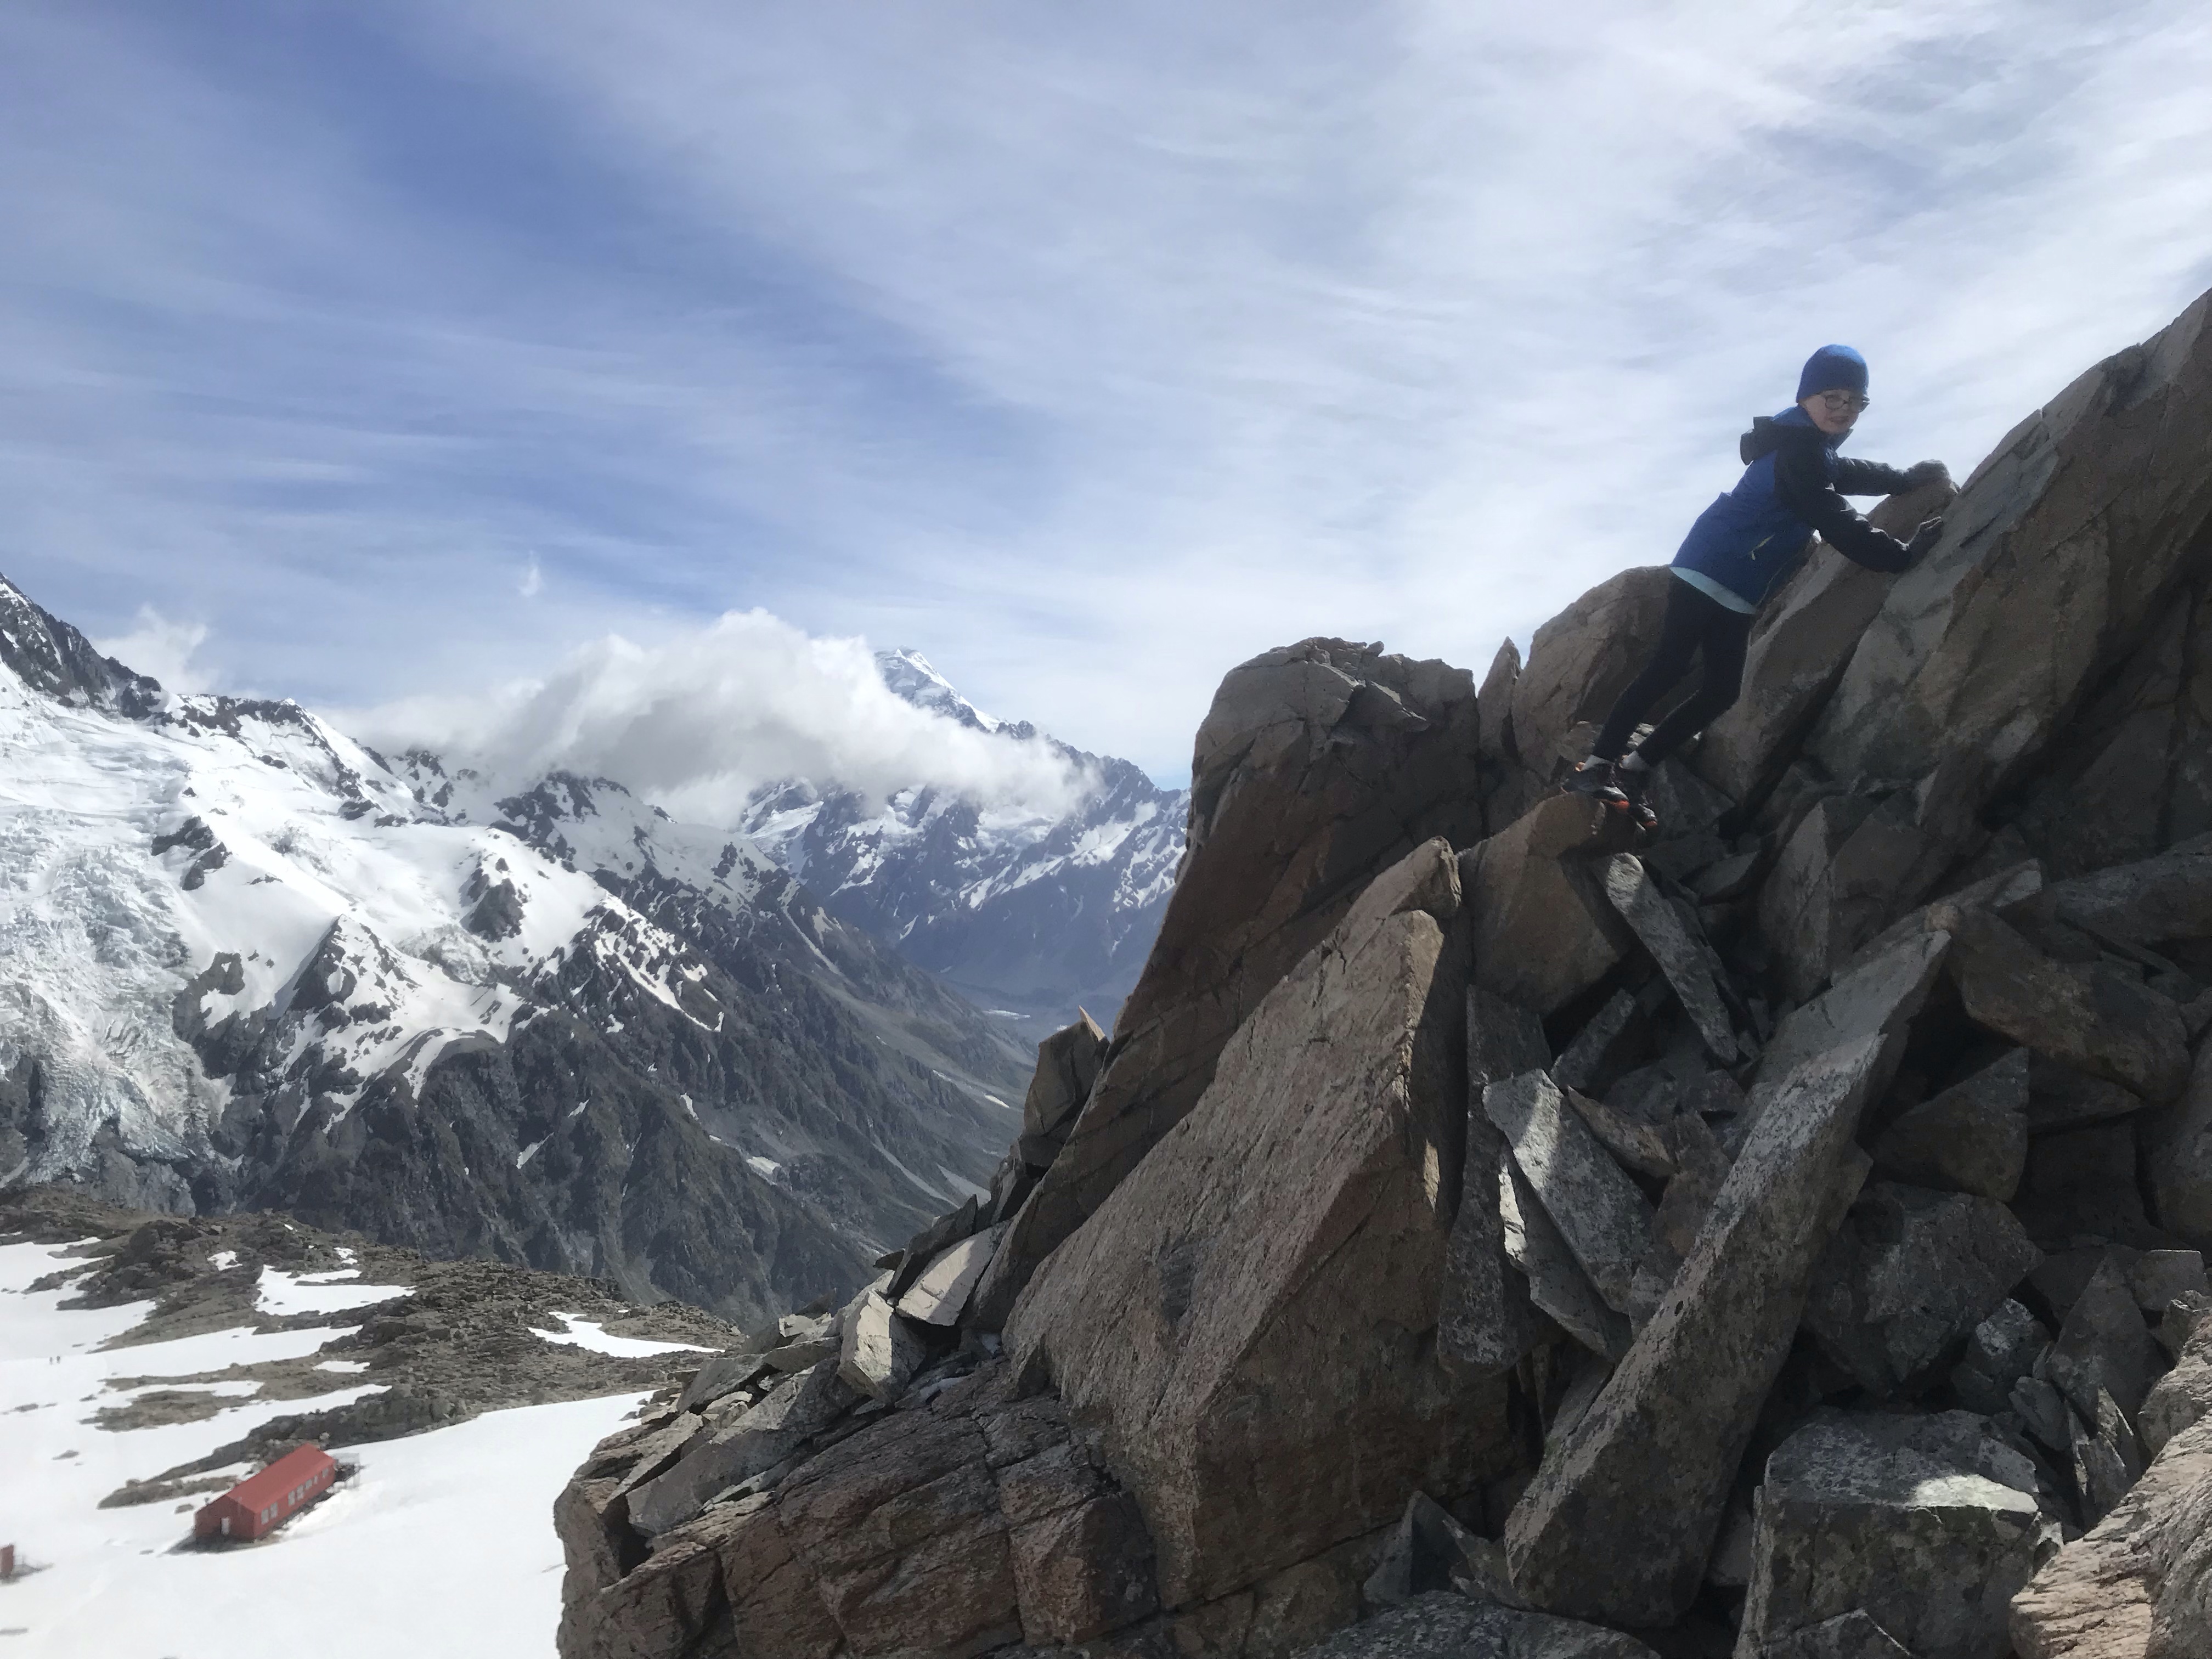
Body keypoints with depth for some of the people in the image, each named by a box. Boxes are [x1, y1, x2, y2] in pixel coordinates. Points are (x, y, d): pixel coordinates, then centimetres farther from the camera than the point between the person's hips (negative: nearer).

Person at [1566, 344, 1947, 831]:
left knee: (1722, 691, 5)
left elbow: (1844, 473, 37)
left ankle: (1632, 768, 9)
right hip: (1708, 572, -10)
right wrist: (1903, 555, -22)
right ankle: (1596, 766, -16)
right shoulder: (1797, 452, -17)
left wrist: (1906, 477, 30)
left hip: (1738, 592, 10)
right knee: (1668, 669, -16)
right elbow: (1837, 525, -24)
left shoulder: (1813, 447, 15)